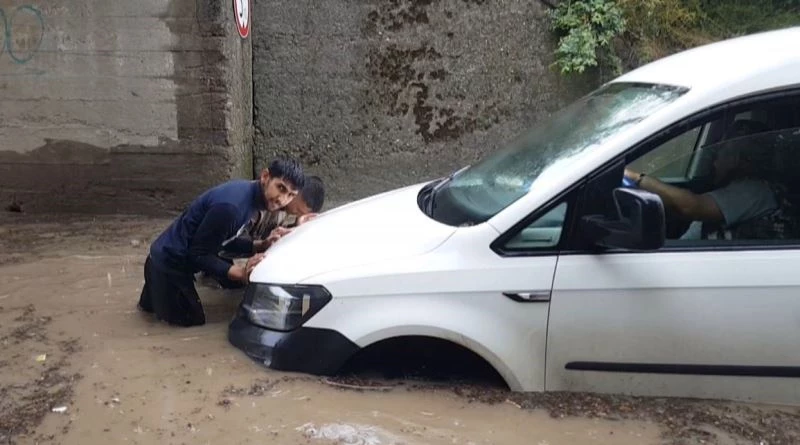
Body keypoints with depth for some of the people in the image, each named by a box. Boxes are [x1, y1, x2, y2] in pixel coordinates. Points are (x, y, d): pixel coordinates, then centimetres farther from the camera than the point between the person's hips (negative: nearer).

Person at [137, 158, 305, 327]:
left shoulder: (249, 192, -4)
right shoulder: (231, 205, -33)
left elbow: (226, 239, 6)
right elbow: (199, 254, -26)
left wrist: (262, 245, -7)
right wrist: (241, 273, -35)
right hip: (168, 263, -9)